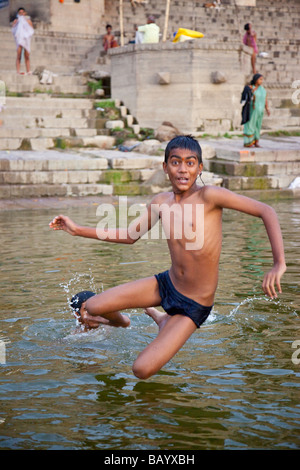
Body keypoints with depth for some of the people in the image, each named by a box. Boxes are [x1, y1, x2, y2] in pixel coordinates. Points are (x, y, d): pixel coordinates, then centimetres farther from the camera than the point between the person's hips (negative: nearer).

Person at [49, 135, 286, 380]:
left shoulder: (209, 196, -21)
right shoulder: (161, 202, -1)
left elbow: (267, 211, -23)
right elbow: (129, 235, 13)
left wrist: (279, 264, -33)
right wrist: (77, 229, 9)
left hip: (194, 305, -5)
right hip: (166, 284, 5)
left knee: (142, 370, -13)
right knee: (93, 307, -4)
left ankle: (165, 321, 20)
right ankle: (122, 323, 33)